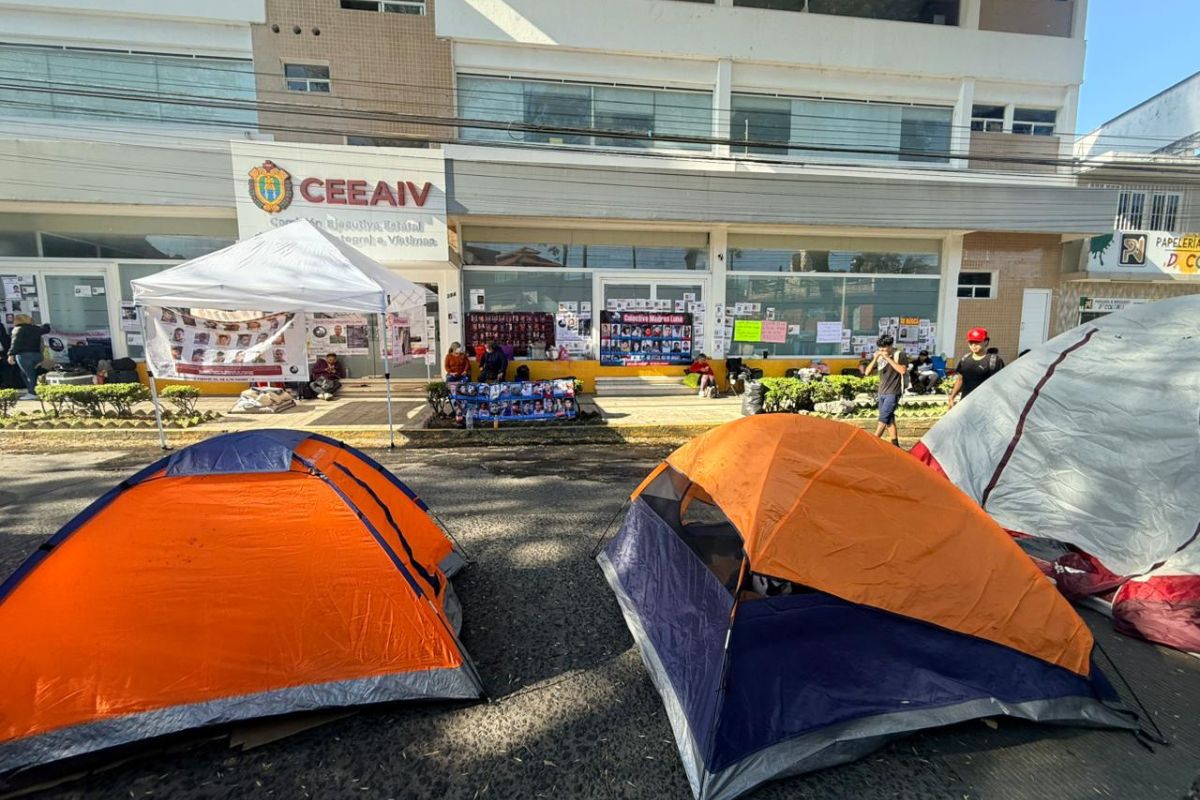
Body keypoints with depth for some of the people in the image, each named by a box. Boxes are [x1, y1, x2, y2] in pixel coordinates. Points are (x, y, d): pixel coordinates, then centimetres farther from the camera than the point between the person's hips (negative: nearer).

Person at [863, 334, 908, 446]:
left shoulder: (900, 355, -6)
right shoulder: (879, 357, 7)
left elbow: (902, 370, -23)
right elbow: (867, 372, 3)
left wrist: (888, 358, -23)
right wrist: (875, 359, -11)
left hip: (892, 393, -6)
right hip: (882, 393, 6)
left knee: (883, 418, -13)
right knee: (889, 420, 9)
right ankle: (895, 446, 15)